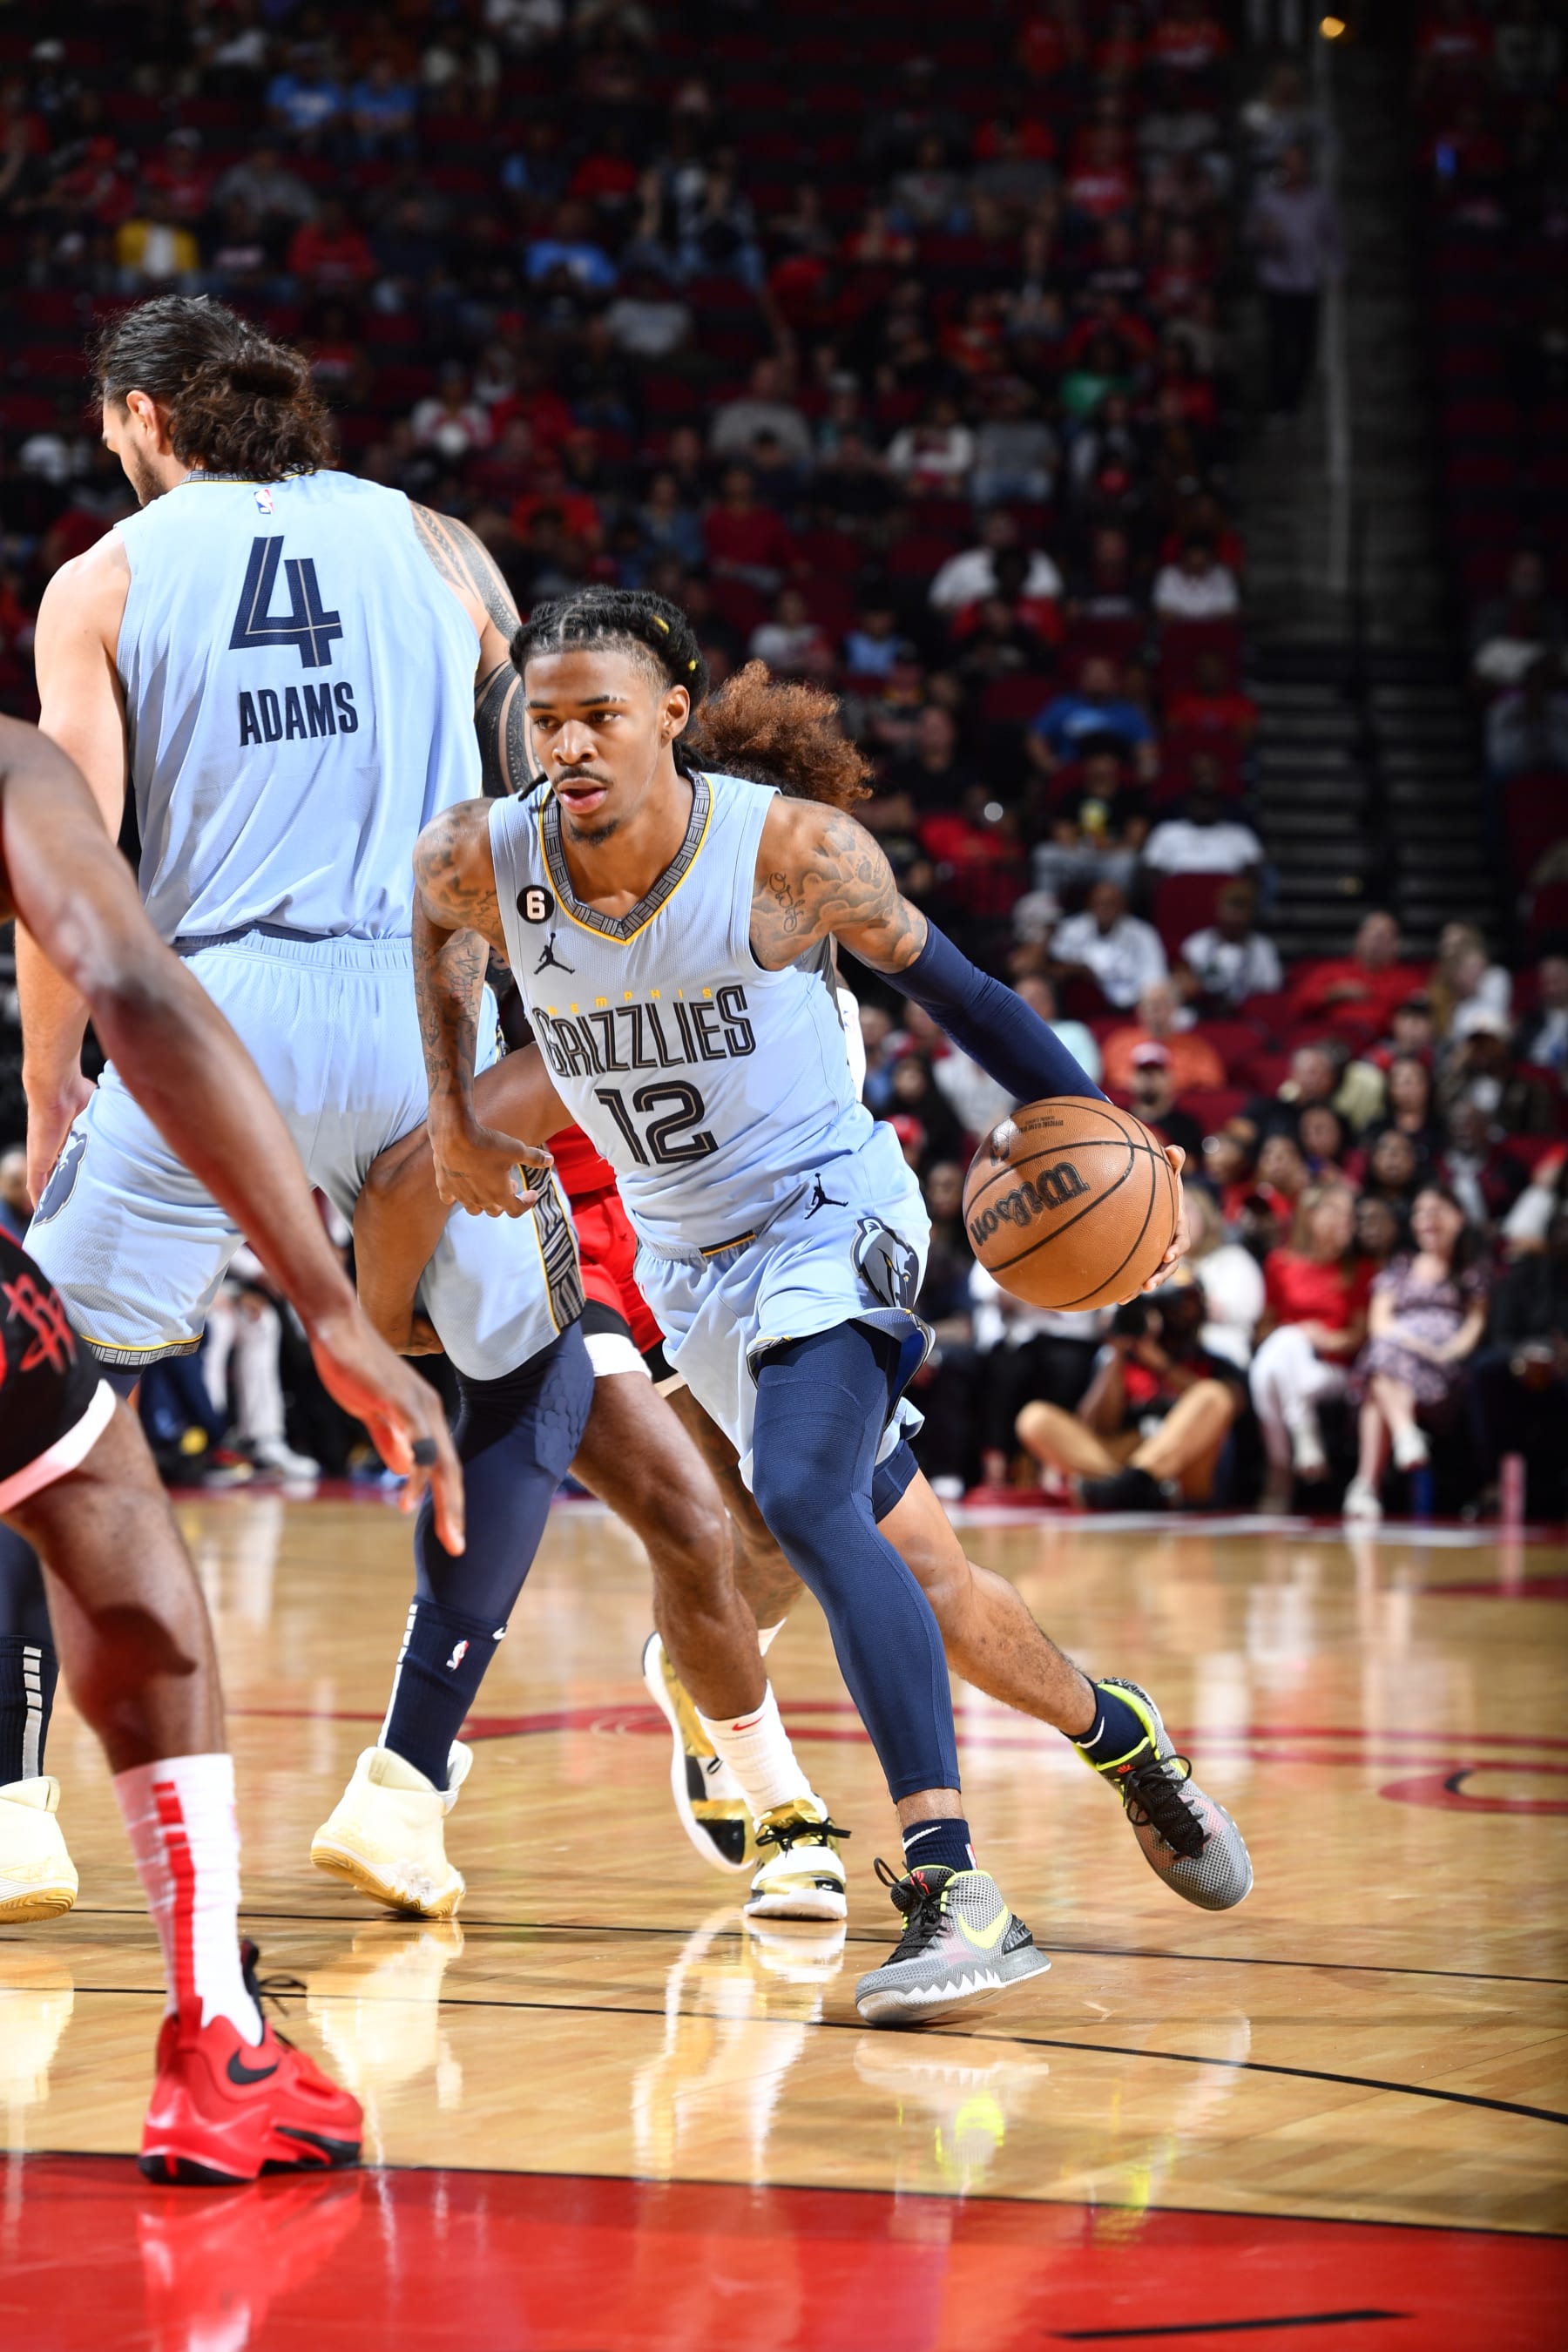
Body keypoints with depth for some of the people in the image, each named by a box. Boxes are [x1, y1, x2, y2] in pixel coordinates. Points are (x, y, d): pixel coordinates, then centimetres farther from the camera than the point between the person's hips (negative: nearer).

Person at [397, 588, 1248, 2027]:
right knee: (859, 1530, 14)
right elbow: (433, 930, 14)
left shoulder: (790, 851, -21)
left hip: (829, 1209, -6)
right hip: (683, 1250, 6)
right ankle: (1109, 1733, 38)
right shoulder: (483, 865, -12)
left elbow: (942, 981, -6)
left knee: (806, 1500, -29)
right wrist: (454, 1121, 14)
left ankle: (955, 1893, -34)